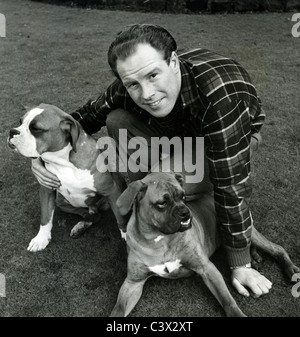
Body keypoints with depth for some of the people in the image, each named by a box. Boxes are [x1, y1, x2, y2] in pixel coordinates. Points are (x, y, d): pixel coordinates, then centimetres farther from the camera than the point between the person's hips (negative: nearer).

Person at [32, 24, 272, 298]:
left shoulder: (219, 92, -45)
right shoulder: (129, 88, -28)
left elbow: (231, 183, -42)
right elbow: (87, 116, -9)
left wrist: (240, 264, -34)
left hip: (238, 130, -3)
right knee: (117, 120, -18)